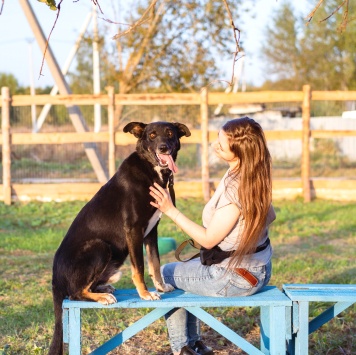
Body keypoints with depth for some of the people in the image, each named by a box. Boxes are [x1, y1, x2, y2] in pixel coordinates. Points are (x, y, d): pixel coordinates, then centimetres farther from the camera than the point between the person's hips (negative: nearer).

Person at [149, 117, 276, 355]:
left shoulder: (235, 188, -30)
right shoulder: (255, 175, -5)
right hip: (258, 267, 8)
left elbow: (208, 239, -22)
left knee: (166, 274, 14)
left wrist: (171, 211, -20)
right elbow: (270, 216, 9)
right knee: (188, 268, 30)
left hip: (236, 277, -8)